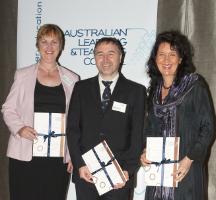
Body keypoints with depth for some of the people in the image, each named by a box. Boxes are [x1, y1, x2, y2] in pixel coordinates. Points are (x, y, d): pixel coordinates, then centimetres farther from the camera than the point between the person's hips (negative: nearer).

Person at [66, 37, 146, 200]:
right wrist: (79, 164, -5)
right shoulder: (81, 88, 10)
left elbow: (138, 135, 1)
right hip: (85, 174, 2)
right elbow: (72, 129, 6)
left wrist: (128, 170, -8)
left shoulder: (136, 91, 4)